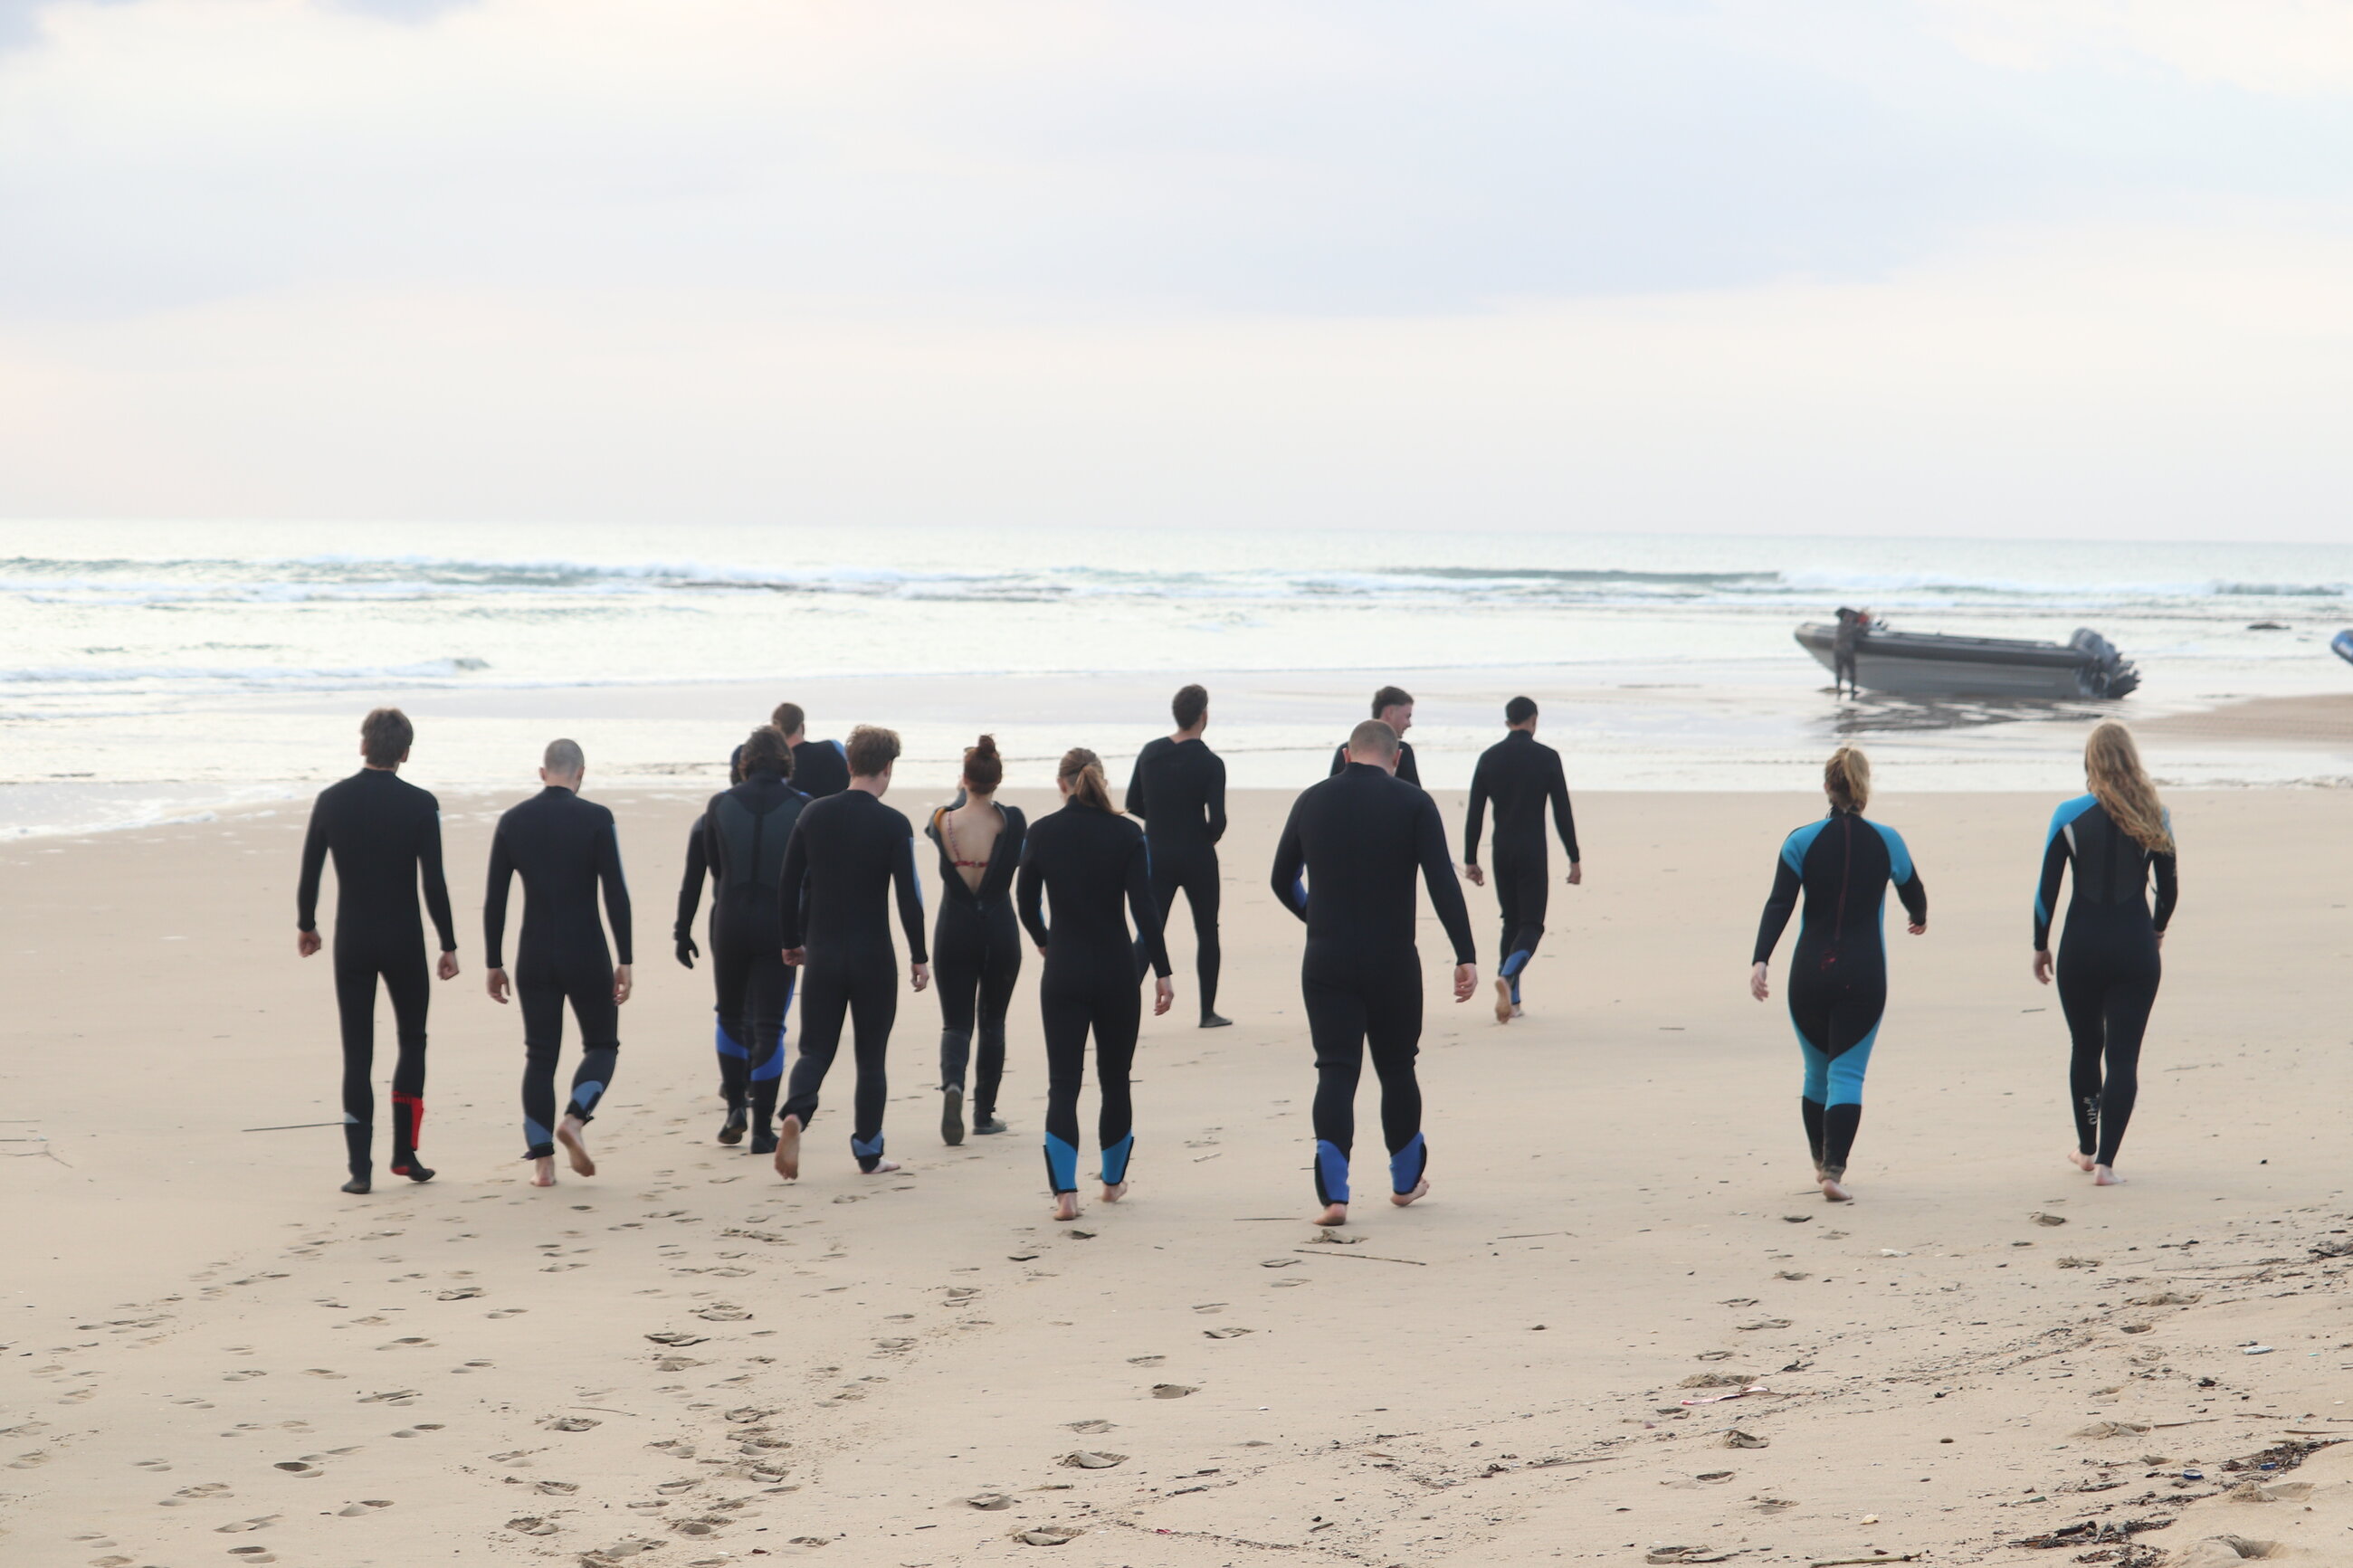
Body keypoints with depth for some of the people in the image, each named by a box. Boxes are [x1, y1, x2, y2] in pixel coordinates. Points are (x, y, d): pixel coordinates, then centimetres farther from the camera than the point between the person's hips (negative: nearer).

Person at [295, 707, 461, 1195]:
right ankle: (404, 1153, 12)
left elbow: (309, 874, 2)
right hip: (404, 943, -1)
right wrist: (449, 945, -2)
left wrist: (305, 925, 18)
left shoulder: (331, 801, -1)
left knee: (357, 1054, 3)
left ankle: (360, 1167, -3)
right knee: (412, 1041, 16)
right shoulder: (421, 805, -8)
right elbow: (433, 881, -10)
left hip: (351, 943, 1)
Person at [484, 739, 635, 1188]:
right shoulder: (596, 819, -6)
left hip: (534, 958, 3)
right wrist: (625, 961, -5)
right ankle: (574, 1119, -11)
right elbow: (616, 894, -10)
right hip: (586, 956, -3)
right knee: (602, 1045, 14)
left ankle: (541, 1161, 4)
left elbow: (494, 899, 4)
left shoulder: (512, 821, 3)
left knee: (540, 1055, 8)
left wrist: (494, 963, 11)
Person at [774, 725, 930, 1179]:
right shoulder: (893, 825, -9)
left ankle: (795, 1114, -19)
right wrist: (919, 956, -2)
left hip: (822, 953, 3)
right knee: (871, 1056, 10)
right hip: (873, 956, -3)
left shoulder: (813, 814, 2)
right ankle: (868, 1152, 14)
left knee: (815, 1049, 8)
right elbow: (909, 895, -11)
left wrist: (792, 942, 17)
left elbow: (788, 886, 6)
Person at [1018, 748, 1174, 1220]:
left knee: (1062, 1083, -1)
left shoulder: (1042, 833, -3)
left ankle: (1065, 1193, -13)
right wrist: (1162, 972, -7)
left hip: (1063, 972, 0)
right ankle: (1113, 1181, 28)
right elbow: (1144, 907, -10)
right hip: (1116, 972, 0)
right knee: (1116, 1080, 15)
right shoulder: (1126, 834, -5)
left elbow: (1027, 906, 5)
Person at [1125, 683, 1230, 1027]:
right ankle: (1208, 1012, 17)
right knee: (1207, 932, 13)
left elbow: (1134, 804, 6)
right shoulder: (1210, 763, -13)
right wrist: (1208, 838, 6)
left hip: (1157, 854, 3)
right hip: (1197, 857, -3)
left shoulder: (1150, 752, 0)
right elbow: (1217, 820, -16)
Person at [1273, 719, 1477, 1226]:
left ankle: (1334, 1193, -13)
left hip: (1326, 961, 1)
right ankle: (1406, 1180, 30)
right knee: (1397, 1069, 15)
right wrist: (1466, 956, -11)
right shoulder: (1412, 803, -4)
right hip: (1392, 961, -1)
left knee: (1335, 1073, 0)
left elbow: (1282, 881, 14)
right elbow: (1443, 883, -12)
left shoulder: (1312, 801, 5)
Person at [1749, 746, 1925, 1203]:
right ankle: (1834, 1170, -15)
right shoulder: (1887, 842, 0)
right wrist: (1919, 919, 40)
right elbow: (1913, 893, 17)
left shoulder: (1801, 841, -2)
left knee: (1817, 1072, 18)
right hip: (1864, 973, -1)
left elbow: (1778, 906, -12)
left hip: (1809, 973, 1)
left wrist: (1760, 961, -17)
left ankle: (1822, 1163, 31)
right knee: (1847, 1075, -1)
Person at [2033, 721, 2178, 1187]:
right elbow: (2169, 887, 6)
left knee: (2085, 1048, 18)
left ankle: (2087, 1148, 32)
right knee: (2123, 1056, 1)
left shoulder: (2070, 815, -4)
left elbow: (2046, 889, -3)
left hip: (2081, 947, 0)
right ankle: (2105, 1162, -8)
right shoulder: (2154, 816, -1)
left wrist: (2040, 946, 10)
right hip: (2135, 948, 0)